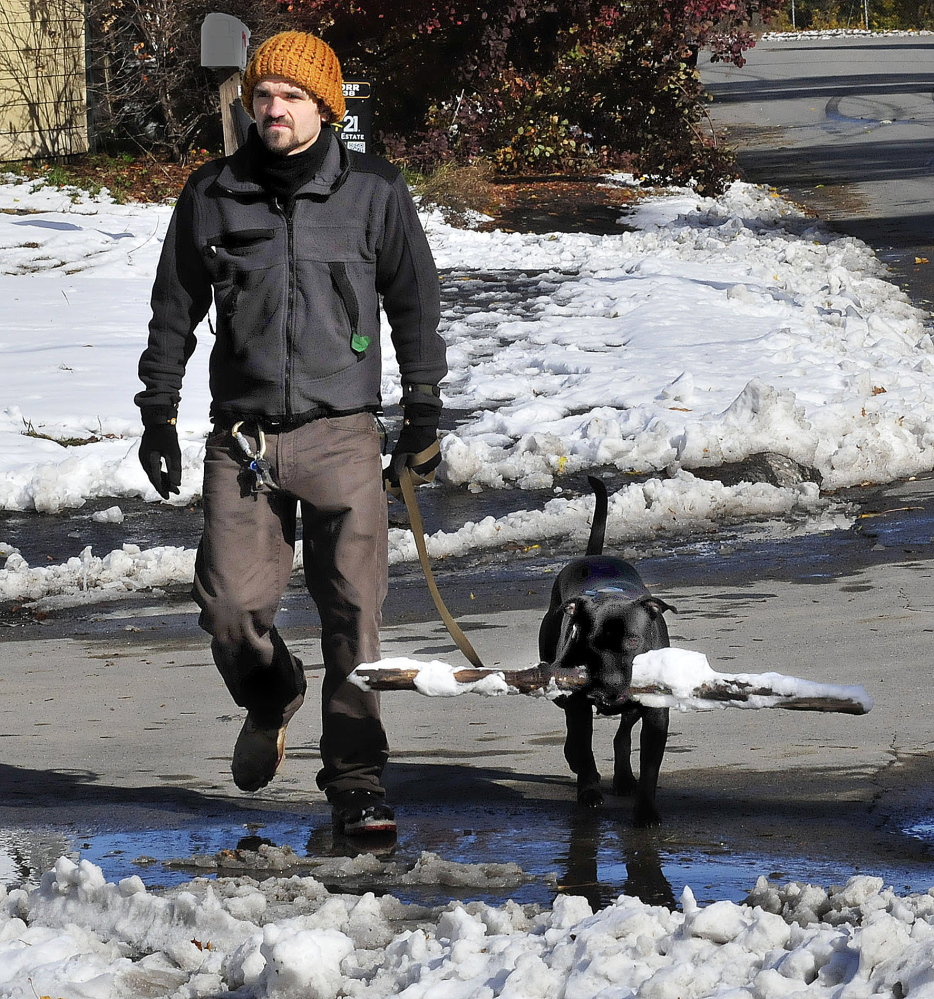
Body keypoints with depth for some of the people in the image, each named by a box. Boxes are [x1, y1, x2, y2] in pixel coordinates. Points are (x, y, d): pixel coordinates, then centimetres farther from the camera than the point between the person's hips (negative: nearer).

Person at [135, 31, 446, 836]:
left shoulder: (373, 192, 2)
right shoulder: (212, 196, 5)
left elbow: (416, 307, 10)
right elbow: (174, 313, 15)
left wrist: (423, 419, 8)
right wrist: (158, 417, 13)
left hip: (342, 433, -1)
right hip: (242, 436, 1)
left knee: (354, 611, -8)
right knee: (232, 604, -4)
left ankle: (356, 777, 0)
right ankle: (271, 700, 29)